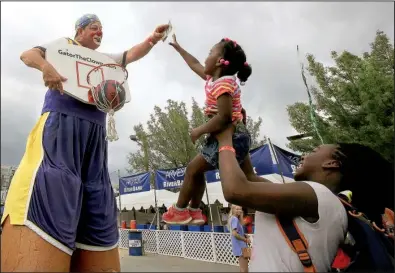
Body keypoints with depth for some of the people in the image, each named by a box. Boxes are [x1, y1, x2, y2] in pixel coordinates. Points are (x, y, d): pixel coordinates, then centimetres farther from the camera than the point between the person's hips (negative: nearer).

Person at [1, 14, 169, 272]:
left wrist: (153, 39, 8)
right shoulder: (64, 44, 20)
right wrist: (47, 66, -12)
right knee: (50, 187, -23)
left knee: (97, 197, -3)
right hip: (61, 122, -5)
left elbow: (133, 54, 27)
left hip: (94, 132, 6)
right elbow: (28, 54, 10)